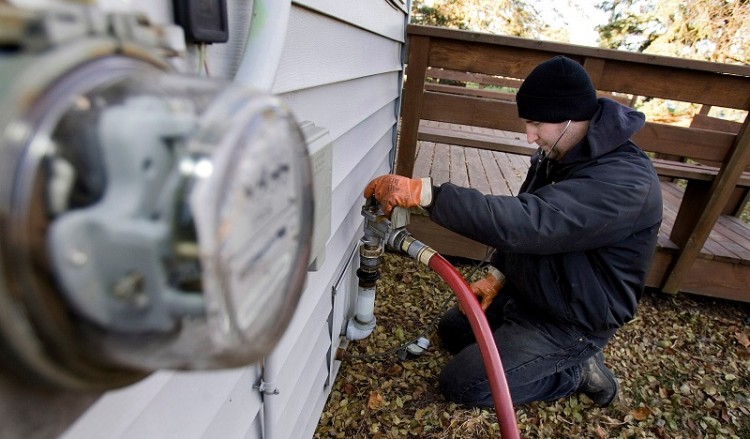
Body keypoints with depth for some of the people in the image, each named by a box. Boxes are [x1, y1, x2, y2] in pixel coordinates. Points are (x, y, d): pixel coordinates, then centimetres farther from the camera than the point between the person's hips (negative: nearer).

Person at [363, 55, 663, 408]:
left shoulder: (627, 182, -31)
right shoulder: (556, 155, -3)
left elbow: (525, 222, -44)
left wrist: (421, 191, -47)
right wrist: (497, 274, 0)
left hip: (569, 323, -8)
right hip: (525, 292, 9)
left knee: (460, 384, -9)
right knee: (451, 330, 18)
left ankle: (577, 371, 6)